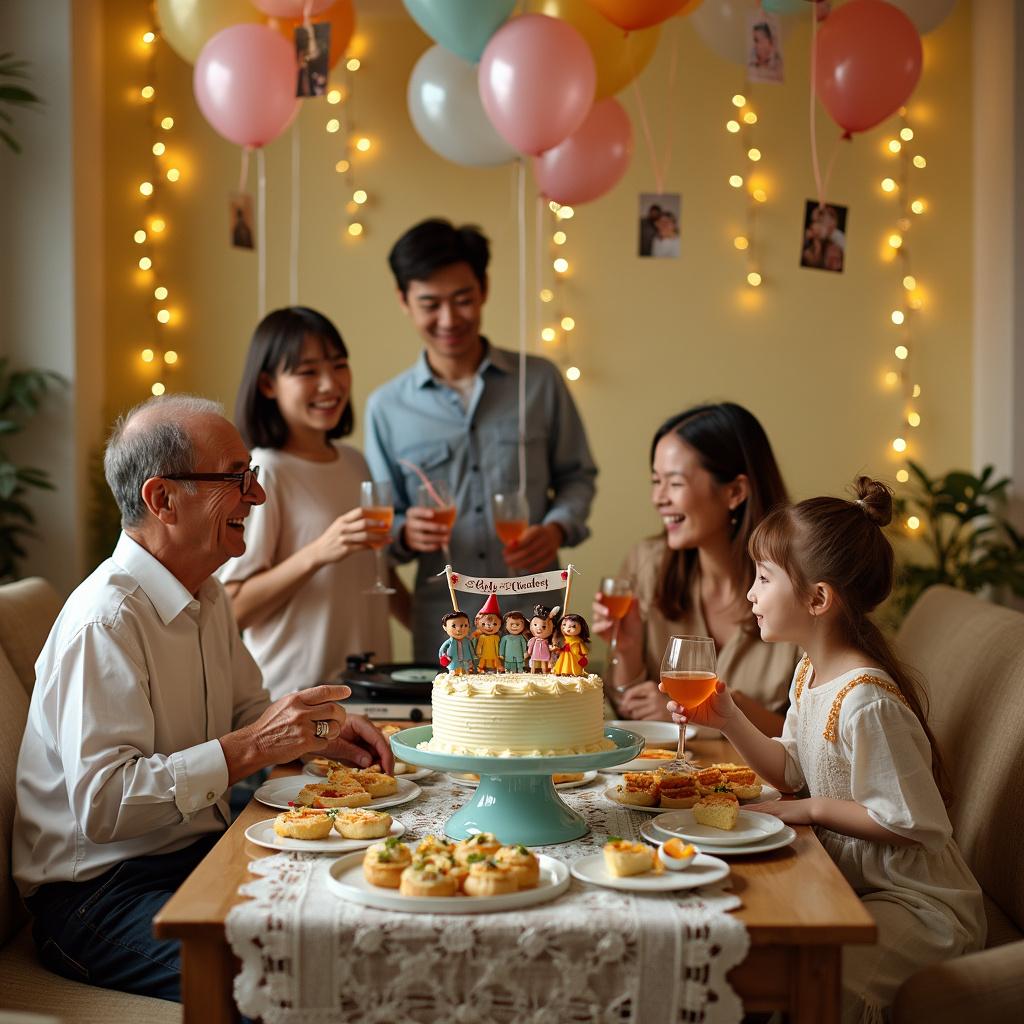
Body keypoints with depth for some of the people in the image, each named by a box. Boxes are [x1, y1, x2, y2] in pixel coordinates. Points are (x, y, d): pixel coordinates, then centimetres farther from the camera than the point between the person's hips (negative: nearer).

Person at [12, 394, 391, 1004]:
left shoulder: (207, 597, 11)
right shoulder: (107, 621, -21)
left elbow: (247, 710, 24)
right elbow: (101, 805, -28)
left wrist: (323, 732, 3)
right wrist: (251, 749, -28)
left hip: (200, 851, 9)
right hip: (102, 891, -9)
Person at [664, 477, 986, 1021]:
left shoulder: (867, 702, -27)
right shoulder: (809, 673, 3)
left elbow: (907, 822, -24)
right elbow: (792, 771, 10)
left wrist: (812, 809, -17)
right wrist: (728, 721, -2)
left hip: (918, 904, -9)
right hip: (848, 882, 9)